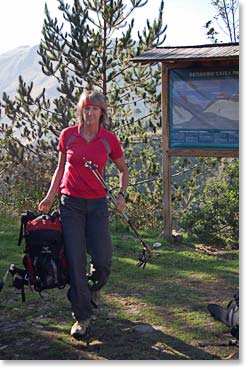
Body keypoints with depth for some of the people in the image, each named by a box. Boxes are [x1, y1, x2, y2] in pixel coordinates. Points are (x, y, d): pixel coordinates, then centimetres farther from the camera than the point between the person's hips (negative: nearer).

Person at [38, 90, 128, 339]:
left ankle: (91, 292, 32)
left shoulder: (110, 140, -1)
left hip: (97, 204, 1)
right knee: (75, 261, -2)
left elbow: (123, 169, 14)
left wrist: (121, 194, 1)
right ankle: (82, 316, 11)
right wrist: (49, 197, 3)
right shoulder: (68, 135, 0)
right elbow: (60, 168, 11)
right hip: (70, 203, 0)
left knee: (102, 260, -3)